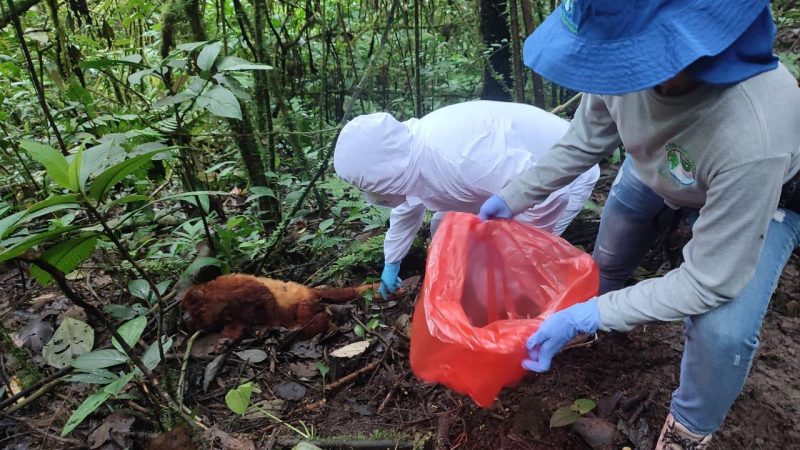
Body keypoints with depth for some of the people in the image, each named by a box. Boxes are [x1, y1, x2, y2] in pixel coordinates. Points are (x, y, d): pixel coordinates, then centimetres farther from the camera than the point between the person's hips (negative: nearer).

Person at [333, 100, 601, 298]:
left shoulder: (461, 159, -43)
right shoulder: (409, 153, -12)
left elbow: (547, 194, -37)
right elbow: (407, 209, 9)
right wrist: (391, 263, 21)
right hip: (514, 172, 8)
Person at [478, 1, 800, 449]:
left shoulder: (752, 138, -47)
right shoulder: (626, 56, -33)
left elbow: (709, 282, -36)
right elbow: (584, 144, -12)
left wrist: (583, 320, -37)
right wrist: (514, 196, -10)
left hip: (756, 197, -4)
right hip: (657, 168, 5)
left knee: (723, 329, -23)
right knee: (610, 260, 20)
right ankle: (604, 317, 56)